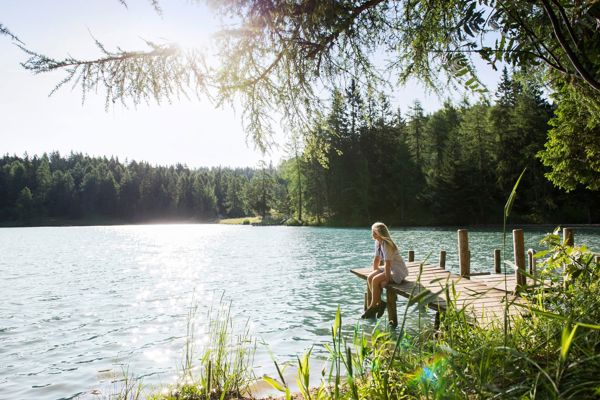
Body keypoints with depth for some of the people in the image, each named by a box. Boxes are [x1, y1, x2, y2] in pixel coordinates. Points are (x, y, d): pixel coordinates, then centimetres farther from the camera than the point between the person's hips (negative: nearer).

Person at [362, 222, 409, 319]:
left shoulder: (386, 245, -25)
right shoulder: (378, 242, 2)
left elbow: (387, 263, -27)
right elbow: (376, 259, 9)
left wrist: (386, 279, -24)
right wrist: (374, 273, 9)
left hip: (399, 271, -9)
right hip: (390, 269, 9)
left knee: (376, 280, -23)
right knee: (369, 278, -9)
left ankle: (373, 307, -9)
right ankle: (380, 302, -3)